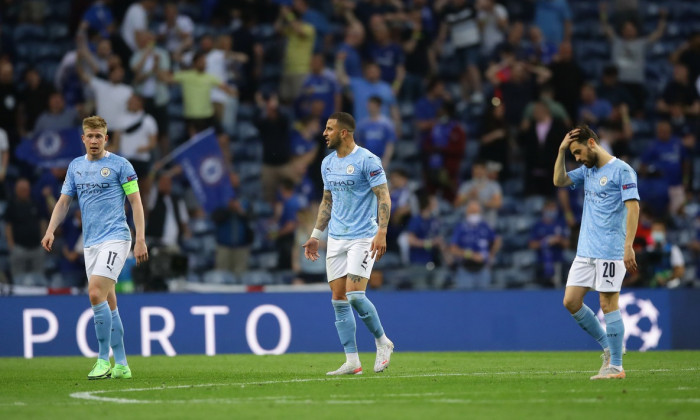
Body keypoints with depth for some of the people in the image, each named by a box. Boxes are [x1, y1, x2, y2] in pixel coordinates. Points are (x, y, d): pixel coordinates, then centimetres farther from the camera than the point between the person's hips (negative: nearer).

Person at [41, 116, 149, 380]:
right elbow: (64, 201, 15)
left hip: (115, 237, -6)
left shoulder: (120, 165, -2)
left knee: (96, 293, -20)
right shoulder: (75, 166, 13)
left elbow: (135, 202, -3)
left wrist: (140, 239, -10)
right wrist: (51, 230, 0)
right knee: (108, 303, 7)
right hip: (90, 243, 6)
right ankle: (121, 365, 12)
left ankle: (104, 359, -13)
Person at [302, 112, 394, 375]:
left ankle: (382, 342, 6)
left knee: (354, 295, -17)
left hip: (363, 238, -7)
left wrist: (381, 232, -21)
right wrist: (316, 235, 17)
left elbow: (384, 197, -12)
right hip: (336, 239, 7)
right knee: (339, 299, 0)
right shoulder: (327, 163, 12)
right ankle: (352, 362, 3)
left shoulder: (367, 160, -10)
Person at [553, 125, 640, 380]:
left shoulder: (621, 170, -9)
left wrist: (628, 247, -22)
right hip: (585, 251, 8)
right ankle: (608, 347, 17)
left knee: (608, 304, -6)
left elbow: (633, 207, -15)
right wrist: (562, 150, 3)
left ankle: (616, 366, 0)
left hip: (610, 252, -8)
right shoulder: (587, 171, 14)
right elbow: (559, 180, 15)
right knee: (571, 301, 3)